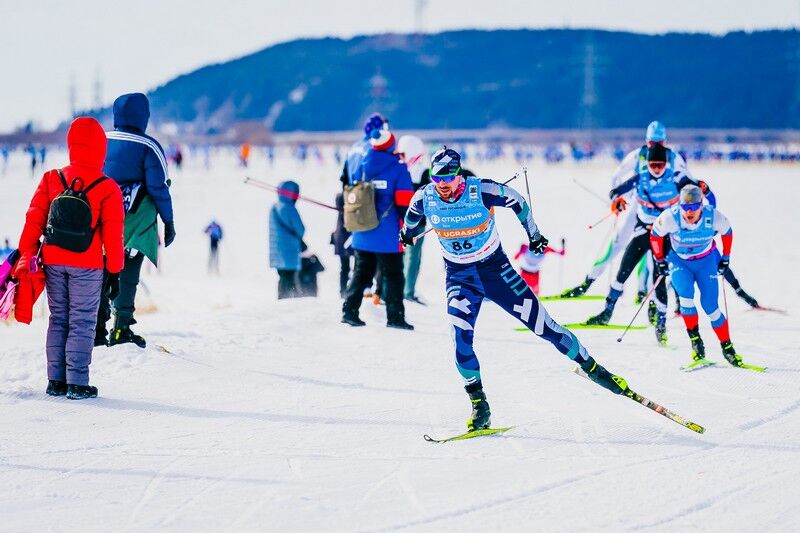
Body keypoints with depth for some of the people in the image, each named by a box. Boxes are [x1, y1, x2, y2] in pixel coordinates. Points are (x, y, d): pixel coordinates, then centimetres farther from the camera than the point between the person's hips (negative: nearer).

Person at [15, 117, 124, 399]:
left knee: (58, 320, 13)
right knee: (82, 323, 2)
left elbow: (34, 220, 2)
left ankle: (56, 381, 12)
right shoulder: (108, 189, -8)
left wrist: (27, 254, 9)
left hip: (53, 262, 3)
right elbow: (112, 234, -5)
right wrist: (114, 271, 2)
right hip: (87, 267, -3)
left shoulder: (51, 179, 1)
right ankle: (77, 383, -1)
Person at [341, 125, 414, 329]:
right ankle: (395, 316, 1)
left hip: (362, 234, 5)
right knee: (393, 275, 3)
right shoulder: (398, 168, -10)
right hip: (388, 235, -5)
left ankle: (349, 310, 11)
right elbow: (404, 203, -12)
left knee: (361, 273, 16)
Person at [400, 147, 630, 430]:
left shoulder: (482, 191, -22)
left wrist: (533, 234, 10)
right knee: (460, 339, -16)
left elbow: (516, 201, -2)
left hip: (495, 268, -2)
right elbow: (413, 216, 12)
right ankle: (479, 407, -3)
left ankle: (590, 366, 15)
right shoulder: (424, 198, -14)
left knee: (539, 322, -1)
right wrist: (408, 232, 32)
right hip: (459, 276, 2)